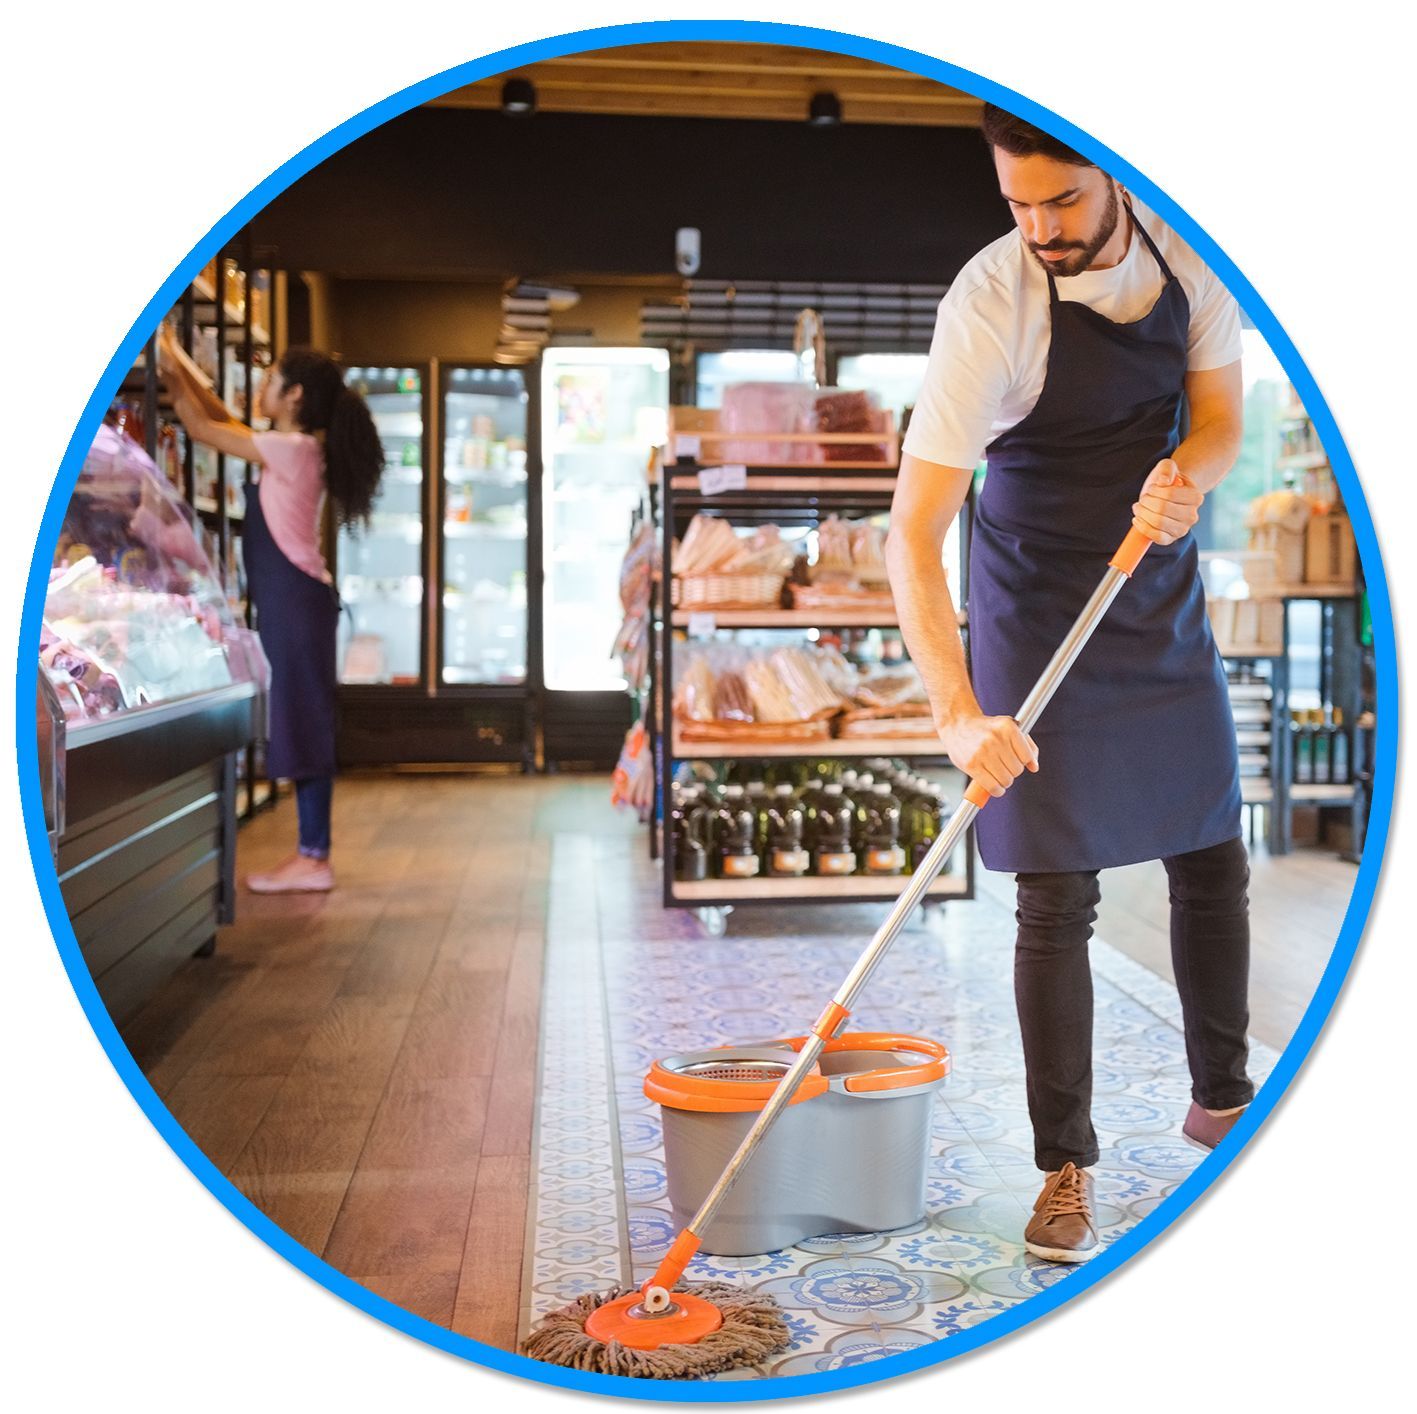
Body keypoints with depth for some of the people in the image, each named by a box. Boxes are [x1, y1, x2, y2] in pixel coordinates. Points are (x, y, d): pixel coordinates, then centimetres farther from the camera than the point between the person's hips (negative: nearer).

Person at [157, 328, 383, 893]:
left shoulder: (292, 449, -14)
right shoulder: (295, 448, 14)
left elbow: (201, 428, -7)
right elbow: (225, 420, 25)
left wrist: (171, 371, 7)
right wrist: (182, 362, 23)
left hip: (296, 600, -10)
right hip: (289, 600, 10)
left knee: (305, 725, -7)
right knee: (302, 726, 10)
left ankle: (314, 860, -3)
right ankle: (312, 853, 14)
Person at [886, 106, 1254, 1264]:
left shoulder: (1187, 253, -7)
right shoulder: (989, 306, -23)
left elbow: (1219, 419, 1)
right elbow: (912, 535, -29)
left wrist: (1186, 477, -25)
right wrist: (958, 713, -40)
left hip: (1165, 600, 5)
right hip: (1041, 618, -5)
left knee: (1213, 862, 13)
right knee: (1057, 900, -6)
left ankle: (1221, 1097, 35)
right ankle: (1065, 1169, 9)